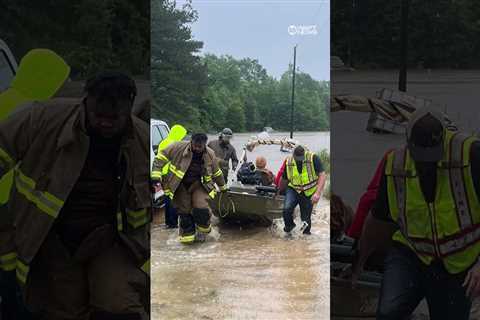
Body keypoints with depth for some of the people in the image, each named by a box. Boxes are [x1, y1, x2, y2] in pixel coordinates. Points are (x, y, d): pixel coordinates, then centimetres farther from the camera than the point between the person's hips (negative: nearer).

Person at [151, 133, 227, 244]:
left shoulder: (210, 154, -6)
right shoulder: (178, 147, -18)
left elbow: (216, 173, 11)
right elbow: (161, 157, -13)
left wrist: (222, 187, 23)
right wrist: (156, 177, -21)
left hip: (198, 184, 1)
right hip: (180, 185, -1)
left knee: (201, 209, -17)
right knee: (184, 212, 2)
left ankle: (203, 230, 13)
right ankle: (187, 235, 24)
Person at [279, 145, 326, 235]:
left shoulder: (313, 158, -16)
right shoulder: (288, 162, -7)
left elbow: (322, 175, -18)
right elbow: (284, 180, 9)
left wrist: (318, 193, -28)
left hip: (308, 193, -1)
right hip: (293, 190, 1)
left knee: (306, 219, 4)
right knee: (287, 209, -24)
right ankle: (289, 225, 6)